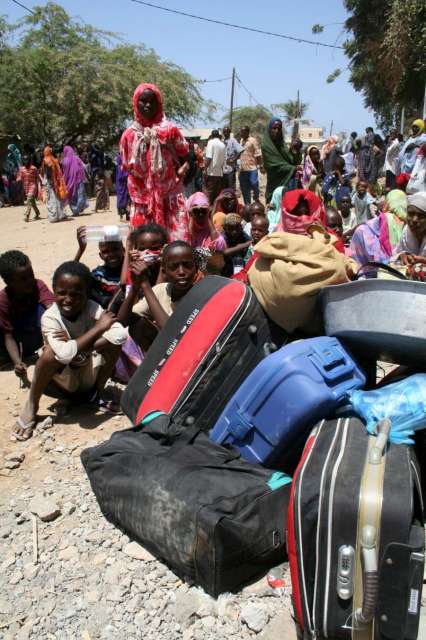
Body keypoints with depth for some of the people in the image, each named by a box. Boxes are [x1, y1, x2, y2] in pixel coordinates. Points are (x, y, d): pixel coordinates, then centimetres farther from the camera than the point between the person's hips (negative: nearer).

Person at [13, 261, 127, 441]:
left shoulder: (92, 308, -17)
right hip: (65, 380, -3)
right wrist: (98, 328, -36)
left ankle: (98, 392, 1)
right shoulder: (49, 317, -25)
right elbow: (65, 354, -43)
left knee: (114, 340, -22)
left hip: (89, 375, 3)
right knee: (52, 351, -35)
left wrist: (77, 344, -34)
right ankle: (31, 406, -10)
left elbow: (120, 334, -33)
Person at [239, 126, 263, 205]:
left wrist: (261, 166, -13)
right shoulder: (241, 141, 13)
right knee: (244, 189, 9)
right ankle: (247, 205, 19)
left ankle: (256, 199, 17)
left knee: (254, 185, -8)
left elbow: (258, 155, -10)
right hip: (242, 169, 6)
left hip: (252, 168, -6)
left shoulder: (253, 140, -7)